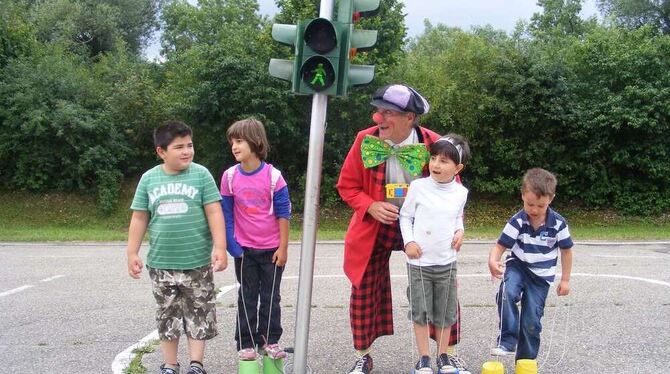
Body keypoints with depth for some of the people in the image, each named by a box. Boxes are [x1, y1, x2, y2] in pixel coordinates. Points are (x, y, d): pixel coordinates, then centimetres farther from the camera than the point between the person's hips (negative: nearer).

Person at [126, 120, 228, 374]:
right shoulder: (149, 179, 1)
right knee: (168, 315, 12)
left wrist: (220, 247, -13)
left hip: (197, 262, -2)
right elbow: (139, 218, 7)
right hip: (161, 263, 2)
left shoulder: (200, 174, -5)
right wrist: (132, 253, 5)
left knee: (199, 314, 4)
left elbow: (214, 213, -6)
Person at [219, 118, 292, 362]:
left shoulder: (273, 175, -11)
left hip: (272, 249, -1)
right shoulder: (230, 177, -5)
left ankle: (270, 340, 20)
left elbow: (283, 213, -6)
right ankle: (246, 343, 17)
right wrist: (231, 245, -6)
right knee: (247, 297, 9)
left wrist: (283, 247, -6)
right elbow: (227, 214, 1)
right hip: (245, 249, 1)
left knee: (271, 297, 9)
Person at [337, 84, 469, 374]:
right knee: (364, 291, 6)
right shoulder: (365, 141, -13)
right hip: (375, 227, 1)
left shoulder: (433, 145, -15)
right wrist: (371, 206, -19)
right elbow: (347, 186, -2)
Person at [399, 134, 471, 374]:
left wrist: (459, 231, 0)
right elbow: (405, 216, 0)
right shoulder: (418, 187, -9)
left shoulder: (461, 192, -1)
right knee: (420, 311, 4)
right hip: (419, 261, -2)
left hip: (446, 262, 2)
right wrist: (409, 242, -10)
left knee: (445, 312, 10)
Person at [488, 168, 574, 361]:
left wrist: (565, 279, 5)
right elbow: (500, 246, -18)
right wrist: (492, 261, -40)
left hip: (541, 275, 1)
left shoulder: (558, 224, -13)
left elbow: (566, 250, 1)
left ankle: (526, 361, 18)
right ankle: (507, 341, -22)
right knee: (507, 293, -32)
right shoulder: (517, 221, -16)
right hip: (517, 267, 0)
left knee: (531, 321, 0)